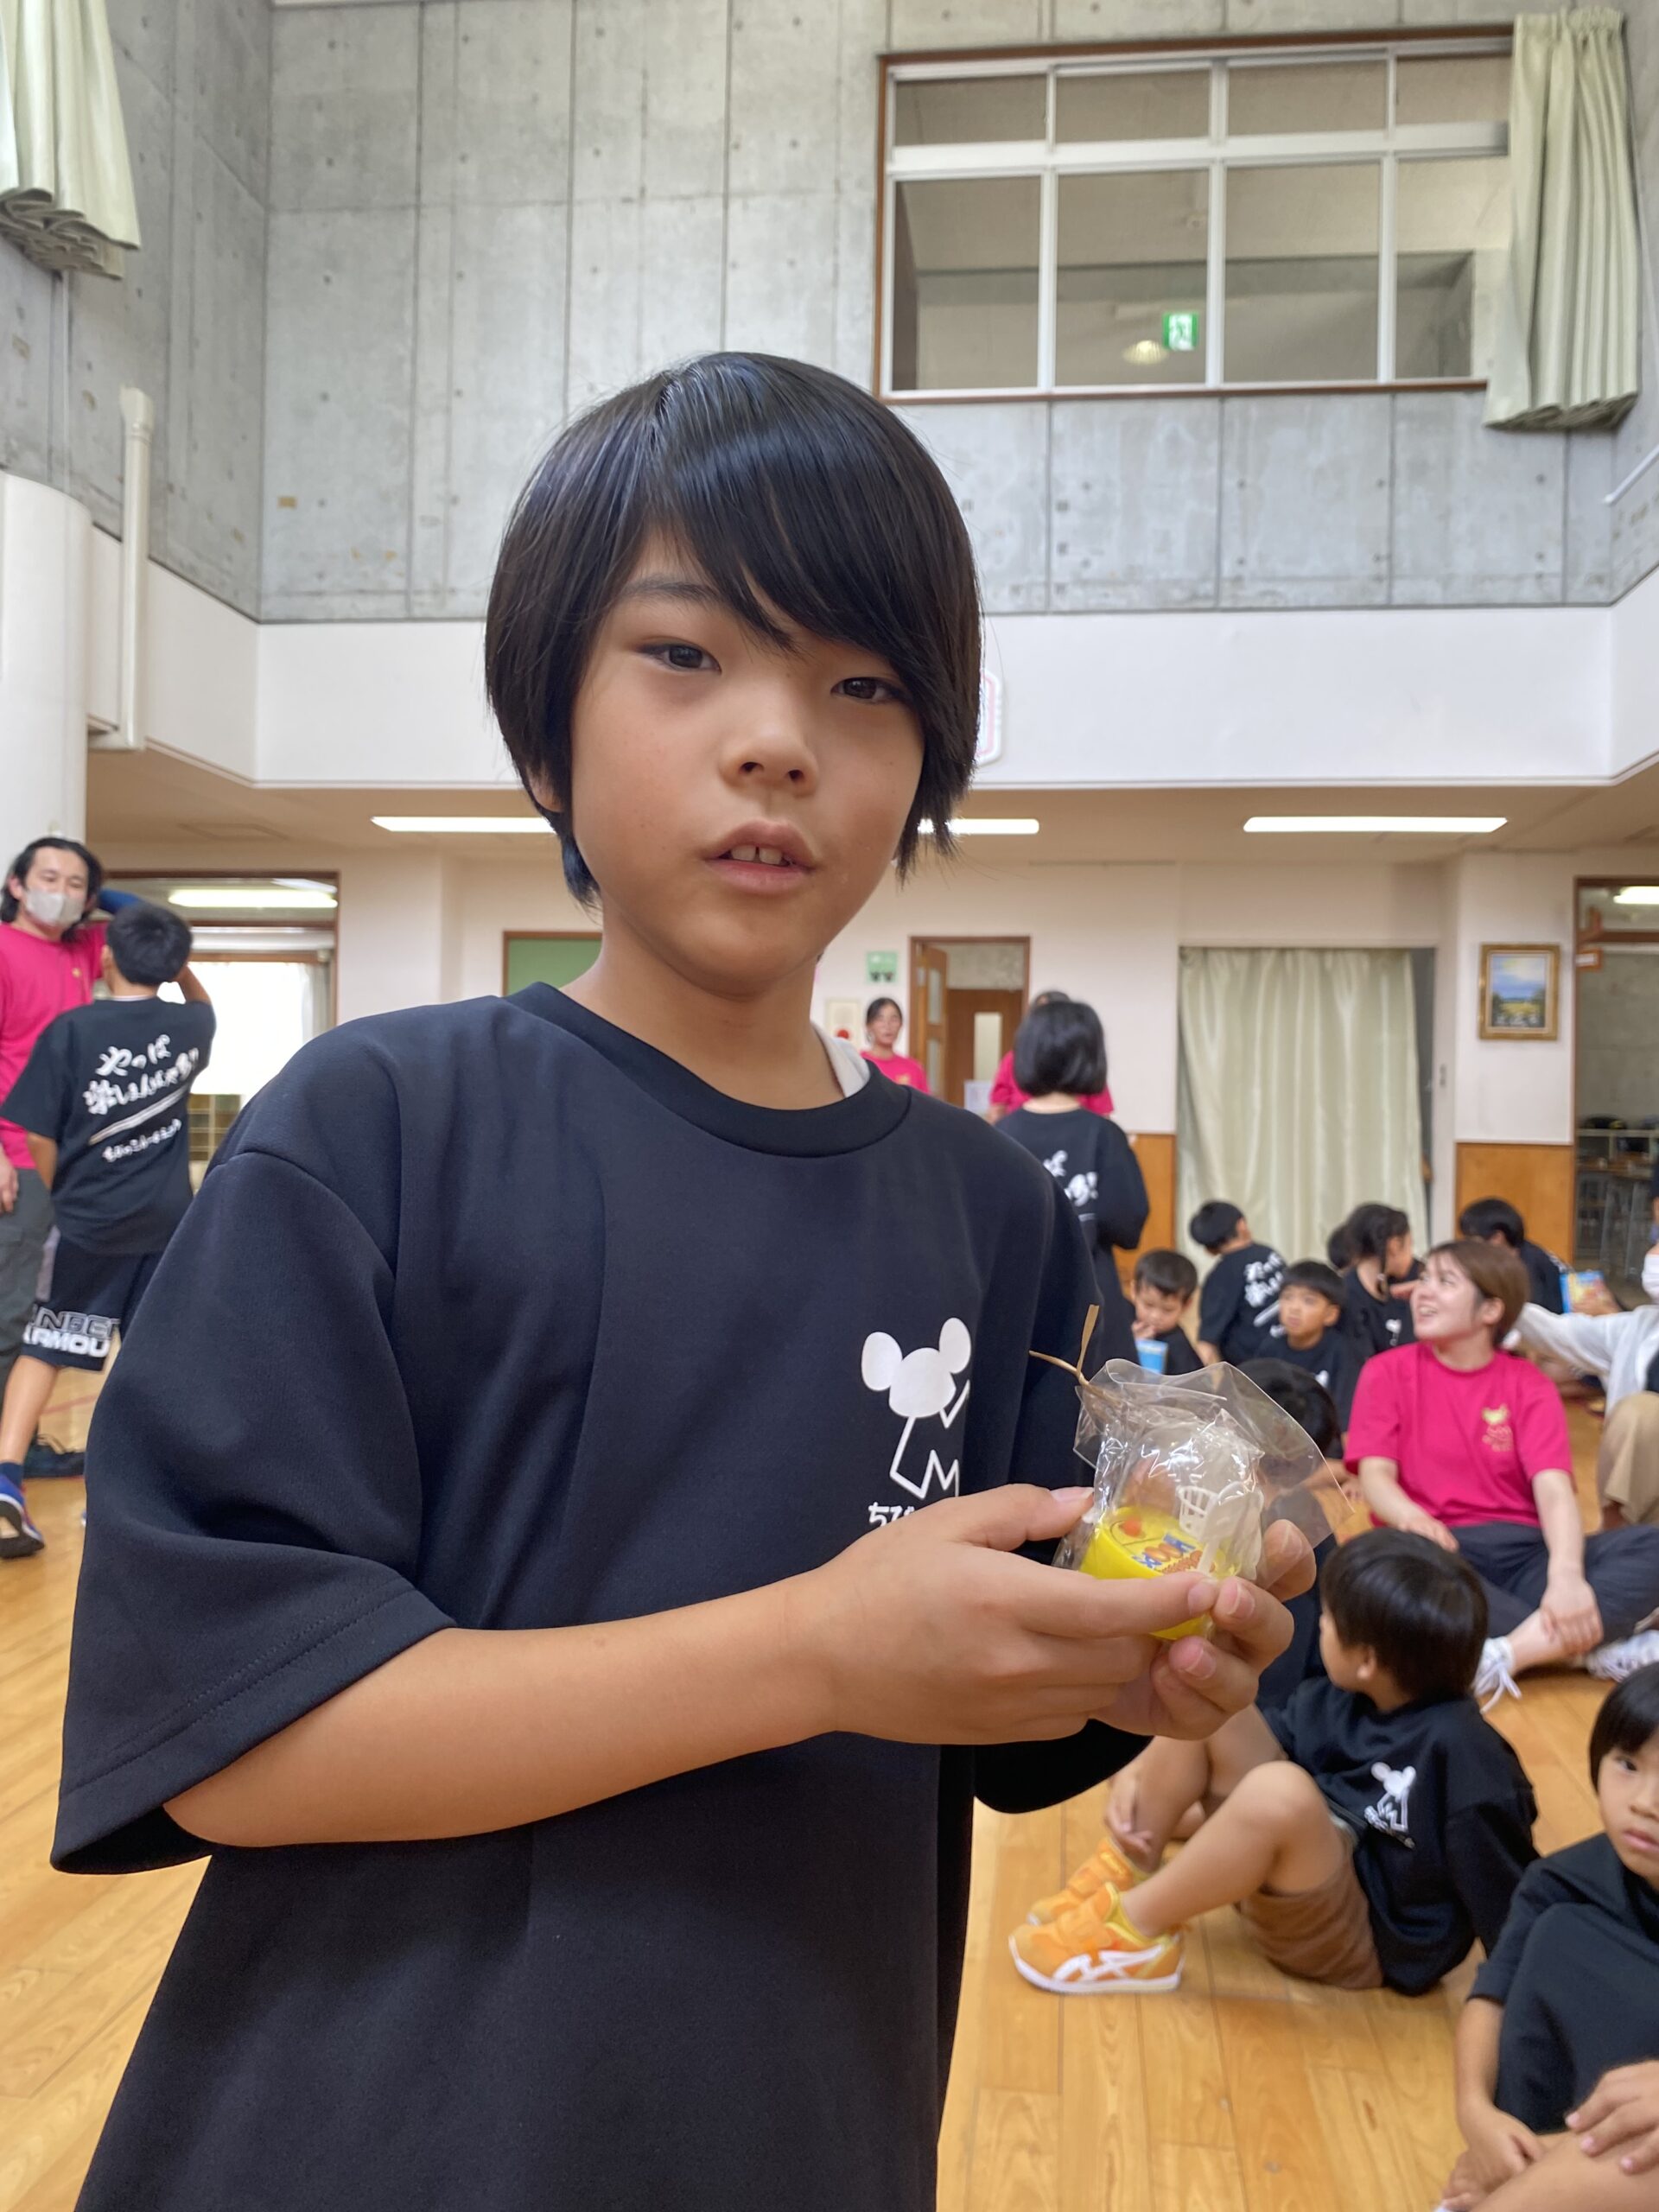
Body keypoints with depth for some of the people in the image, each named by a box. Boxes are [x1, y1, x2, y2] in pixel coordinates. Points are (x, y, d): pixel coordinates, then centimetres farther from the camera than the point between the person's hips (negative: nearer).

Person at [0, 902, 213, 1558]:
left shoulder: (70, 1030, -9)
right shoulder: (189, 1028, 1)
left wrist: (61, 1199, 9)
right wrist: (173, 956, 20)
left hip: (88, 1221, -2)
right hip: (167, 1221, 2)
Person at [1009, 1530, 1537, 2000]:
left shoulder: (1458, 1748, -25)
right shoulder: (1341, 1704, -1)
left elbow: (1507, 1888, -21)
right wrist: (1138, 1774, 0)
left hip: (1371, 1941, -8)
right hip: (1306, 1865, 8)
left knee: (1279, 1791, -38)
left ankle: (1135, 1931, -18)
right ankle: (1126, 1873, -1)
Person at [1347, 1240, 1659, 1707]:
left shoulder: (1529, 1386, 7)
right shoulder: (1387, 1372, 5)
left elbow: (1553, 1488, -9)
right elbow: (1375, 1474, -7)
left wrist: (1566, 1574, -30)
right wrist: (1413, 1518, -33)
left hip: (1523, 1550, 2)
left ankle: (1502, 1656, -34)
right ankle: (1600, 1648, -27)